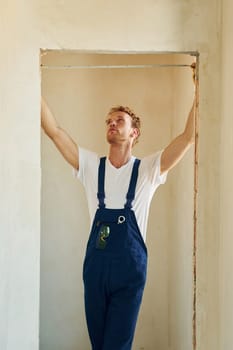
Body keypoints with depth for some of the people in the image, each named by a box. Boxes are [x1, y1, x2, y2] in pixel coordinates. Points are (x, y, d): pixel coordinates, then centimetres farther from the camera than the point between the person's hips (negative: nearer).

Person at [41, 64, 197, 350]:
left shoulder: (148, 170, 0)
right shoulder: (91, 166, 6)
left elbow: (188, 137, -8)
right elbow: (54, 130, 2)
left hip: (131, 266, -2)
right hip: (96, 264, 3)